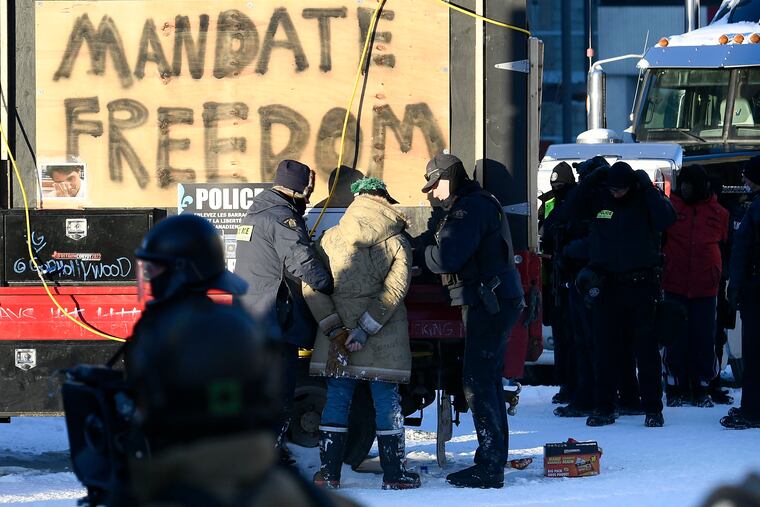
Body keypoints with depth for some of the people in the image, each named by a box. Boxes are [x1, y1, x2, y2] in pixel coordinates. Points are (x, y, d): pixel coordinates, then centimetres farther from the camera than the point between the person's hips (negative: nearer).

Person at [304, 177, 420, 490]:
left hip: (338, 332, 1)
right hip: (384, 342, -1)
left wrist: (334, 328, -6)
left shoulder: (331, 239, 4)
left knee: (336, 400, 7)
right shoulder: (396, 242, 0)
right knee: (386, 402, 5)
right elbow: (395, 289, -10)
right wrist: (365, 329, -12)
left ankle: (329, 472, 7)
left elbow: (312, 287, -3)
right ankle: (393, 474, 7)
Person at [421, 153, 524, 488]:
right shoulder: (479, 204, 22)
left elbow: (446, 258, -22)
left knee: (478, 382, -11)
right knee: (487, 381, 16)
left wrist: (420, 252, -5)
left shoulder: (470, 209, -14)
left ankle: (490, 468, -13)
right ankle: (491, 461, 23)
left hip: (489, 305, -11)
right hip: (494, 303, 11)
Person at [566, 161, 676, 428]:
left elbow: (666, 220, -19)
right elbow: (573, 211, -3)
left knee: (646, 346, 0)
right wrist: (589, 182, -12)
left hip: (641, 283, -3)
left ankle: (653, 408, 5)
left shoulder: (646, 199, -4)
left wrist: (647, 188, -19)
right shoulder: (599, 197, 4)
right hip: (606, 283, 3)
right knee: (604, 348, 4)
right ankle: (604, 408, 11)